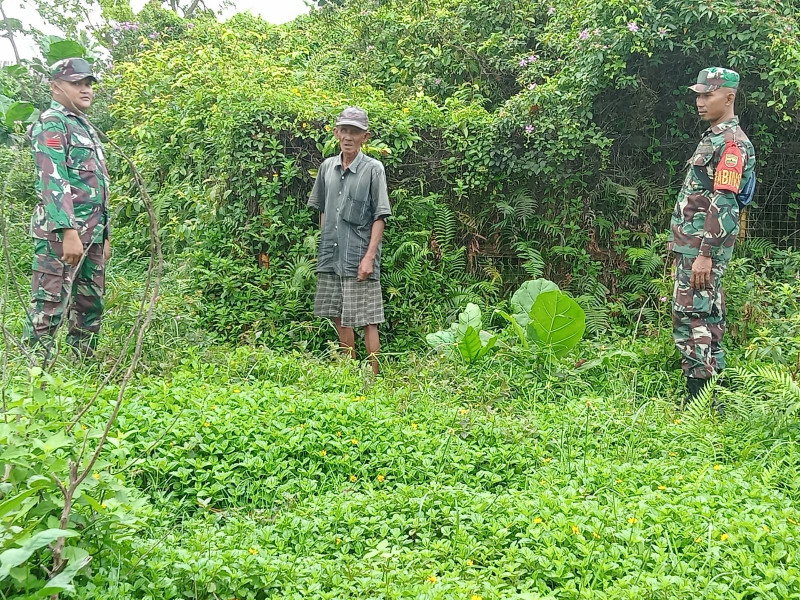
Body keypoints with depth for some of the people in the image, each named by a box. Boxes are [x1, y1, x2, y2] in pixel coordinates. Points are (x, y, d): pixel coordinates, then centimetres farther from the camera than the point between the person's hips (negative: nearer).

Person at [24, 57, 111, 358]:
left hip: (92, 234, 9)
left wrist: (105, 235, 21)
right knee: (49, 306, -8)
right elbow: (53, 182, -18)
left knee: (90, 307, 12)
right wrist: (69, 232, -26)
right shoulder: (51, 124, -6)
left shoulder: (85, 127, 22)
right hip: (61, 231, -9)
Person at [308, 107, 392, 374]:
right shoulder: (327, 167, 9)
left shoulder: (373, 169, -6)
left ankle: (374, 375, 6)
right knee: (339, 317, 13)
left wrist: (369, 256, -15)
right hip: (331, 257, 6)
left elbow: (380, 217, -8)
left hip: (359, 259, -5)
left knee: (366, 319, -3)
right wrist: (324, 246, 13)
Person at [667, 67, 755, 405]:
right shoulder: (713, 137, 18)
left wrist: (706, 254, -24)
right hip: (692, 245, 10)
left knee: (691, 319, -11)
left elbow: (723, 203, -20)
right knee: (707, 318, 13)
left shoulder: (732, 142, -13)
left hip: (703, 248, -10)